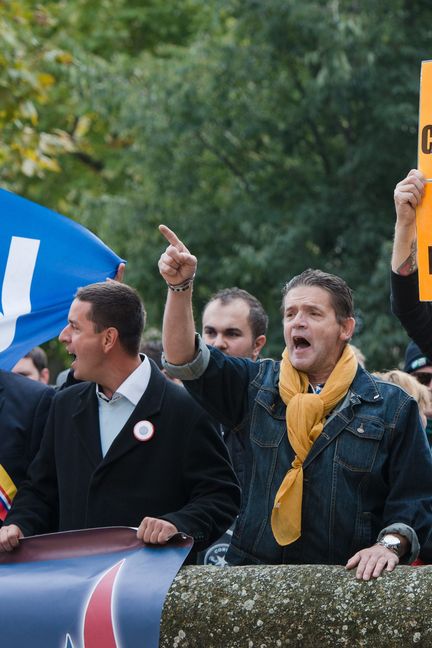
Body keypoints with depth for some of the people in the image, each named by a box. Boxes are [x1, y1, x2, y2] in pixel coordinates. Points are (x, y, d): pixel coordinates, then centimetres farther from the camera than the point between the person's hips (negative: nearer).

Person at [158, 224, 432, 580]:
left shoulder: (392, 407, 8)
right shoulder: (257, 386, 16)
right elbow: (185, 359, 6)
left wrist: (390, 544, -12)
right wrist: (181, 285, -5)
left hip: (347, 578, -2)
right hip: (254, 574, 2)